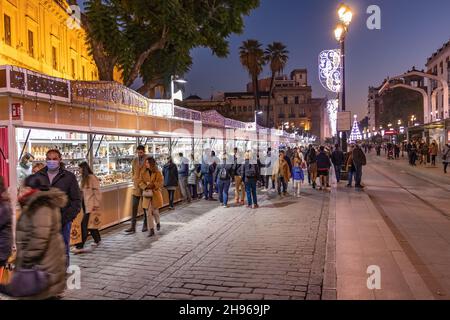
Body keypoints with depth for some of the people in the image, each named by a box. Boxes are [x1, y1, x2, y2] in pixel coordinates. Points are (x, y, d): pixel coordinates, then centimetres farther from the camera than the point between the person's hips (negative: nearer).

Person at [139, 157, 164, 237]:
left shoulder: (157, 173, -4)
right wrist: (145, 187, -17)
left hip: (155, 194, -2)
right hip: (147, 195, 2)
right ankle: (151, 230, 3)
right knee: (148, 213, -3)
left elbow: (160, 182, -7)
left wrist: (152, 185, -20)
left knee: (155, 211, 7)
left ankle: (158, 223, 39)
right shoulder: (143, 173, 3)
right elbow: (140, 182, 1)